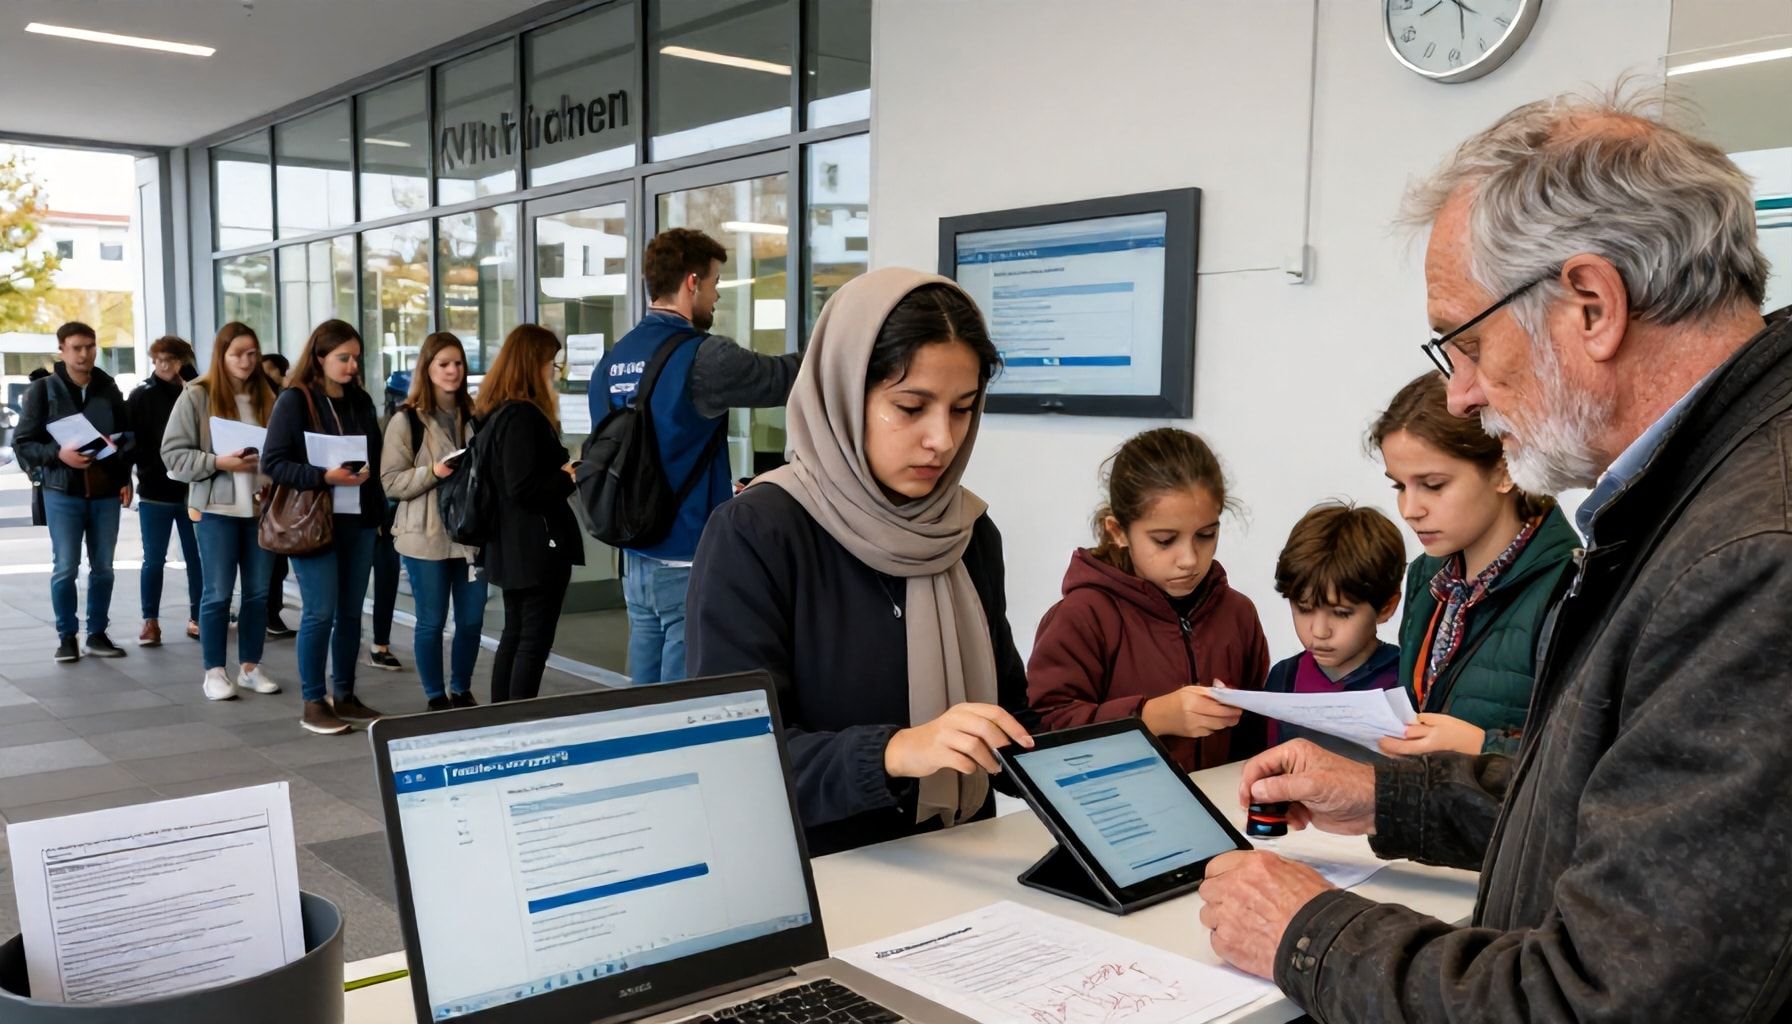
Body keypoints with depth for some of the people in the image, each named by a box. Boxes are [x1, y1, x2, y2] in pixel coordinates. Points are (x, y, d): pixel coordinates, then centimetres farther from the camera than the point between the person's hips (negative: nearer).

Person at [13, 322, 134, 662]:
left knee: (103, 567, 8)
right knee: (65, 568, -1)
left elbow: (128, 436, 14)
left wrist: (125, 479, 6)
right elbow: (22, 442, -2)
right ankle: (66, 636, 12)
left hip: (106, 492, 3)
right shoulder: (43, 390, -2)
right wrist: (58, 455, -18)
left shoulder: (108, 389, 7)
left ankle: (97, 634, 19)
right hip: (63, 493, -3)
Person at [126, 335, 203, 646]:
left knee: (197, 558, 7)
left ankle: (196, 618, 17)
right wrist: (147, 472, -13)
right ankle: (150, 621, 14)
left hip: (193, 491, 1)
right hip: (155, 492, -1)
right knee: (153, 560, 5)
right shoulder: (141, 396, 2)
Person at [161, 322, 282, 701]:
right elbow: (174, 454, -6)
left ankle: (250, 667, 22)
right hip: (217, 507, -4)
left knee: (258, 592, 10)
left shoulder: (266, 397, 7)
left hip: (260, 505, 4)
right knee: (218, 593, 3)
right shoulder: (197, 396, -5)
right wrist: (219, 462, -17)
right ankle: (214, 672, 14)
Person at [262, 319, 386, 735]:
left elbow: (376, 455, 16)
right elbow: (272, 462, -11)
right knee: (320, 613, -3)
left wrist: (368, 475, -2)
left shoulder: (360, 400, 11)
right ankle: (313, 704, 8)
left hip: (358, 519, 6)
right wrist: (323, 477, -21)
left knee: (351, 611, 10)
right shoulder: (294, 400, -6)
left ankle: (344, 696, 21)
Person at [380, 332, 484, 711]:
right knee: (432, 621, 5)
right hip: (427, 538, -4)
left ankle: (462, 692, 25)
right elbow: (391, 481, -7)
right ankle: (436, 698, 18)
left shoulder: (474, 415, 8)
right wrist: (432, 473, -20)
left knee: (472, 619, 8)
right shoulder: (406, 420, -4)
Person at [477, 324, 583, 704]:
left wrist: (562, 468, 5)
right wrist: (570, 477, -11)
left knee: (514, 634, 16)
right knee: (535, 640, -2)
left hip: (511, 546, 10)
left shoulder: (497, 413, 11)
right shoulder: (523, 416, -18)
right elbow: (523, 488, -24)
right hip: (536, 545, -10)